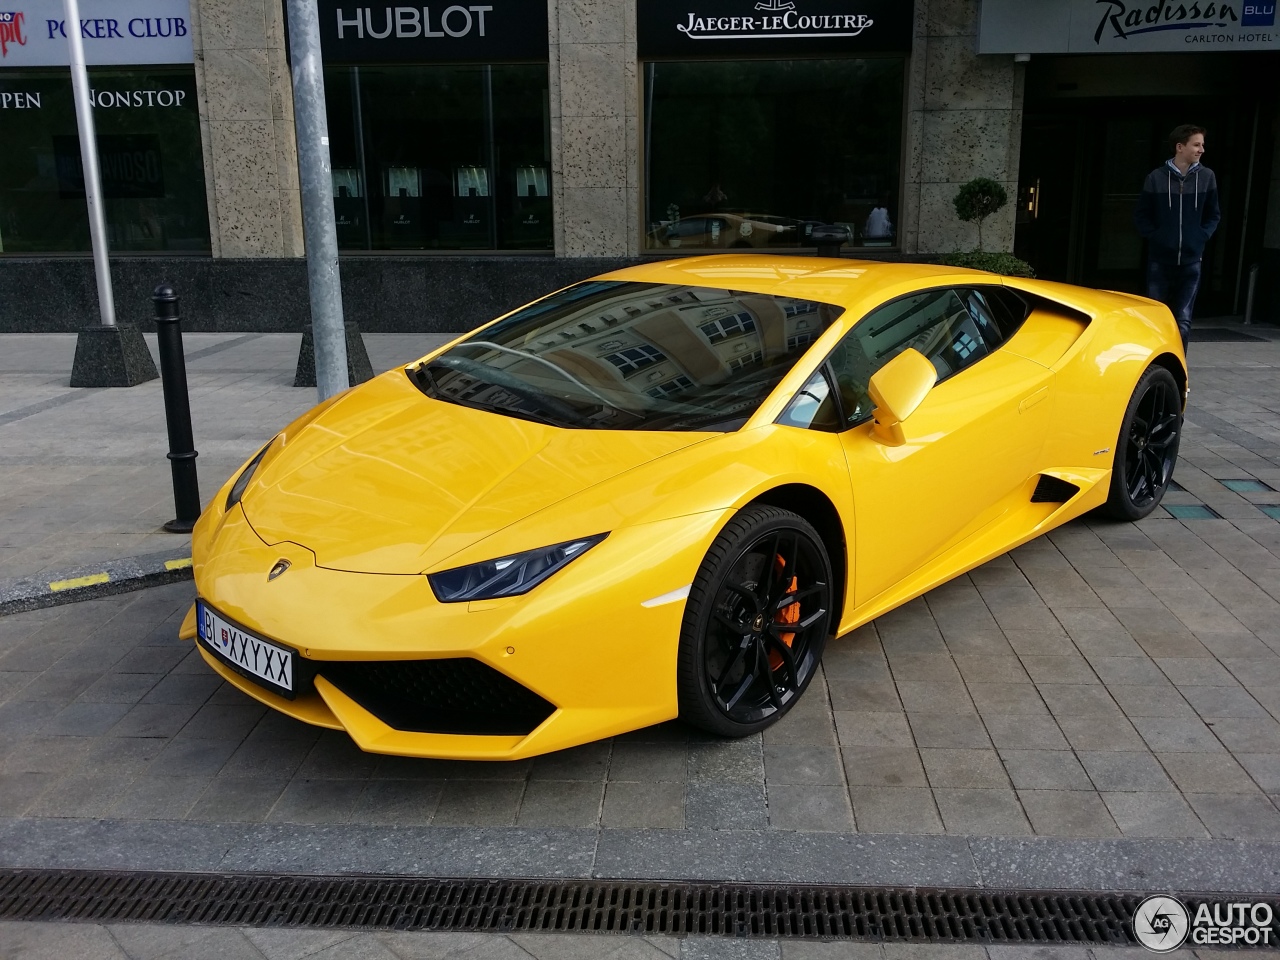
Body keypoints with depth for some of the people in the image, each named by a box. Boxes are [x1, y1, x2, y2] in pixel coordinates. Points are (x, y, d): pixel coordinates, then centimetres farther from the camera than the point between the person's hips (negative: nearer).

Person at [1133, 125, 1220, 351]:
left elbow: (1214, 215, 12)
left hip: (1191, 261, 1)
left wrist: (1202, 236, -1)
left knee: (1183, 321, 0)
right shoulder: (1156, 178, -4)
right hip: (1160, 260, -1)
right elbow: (1141, 216, 5)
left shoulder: (1207, 177, 1)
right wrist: (1155, 236, -5)